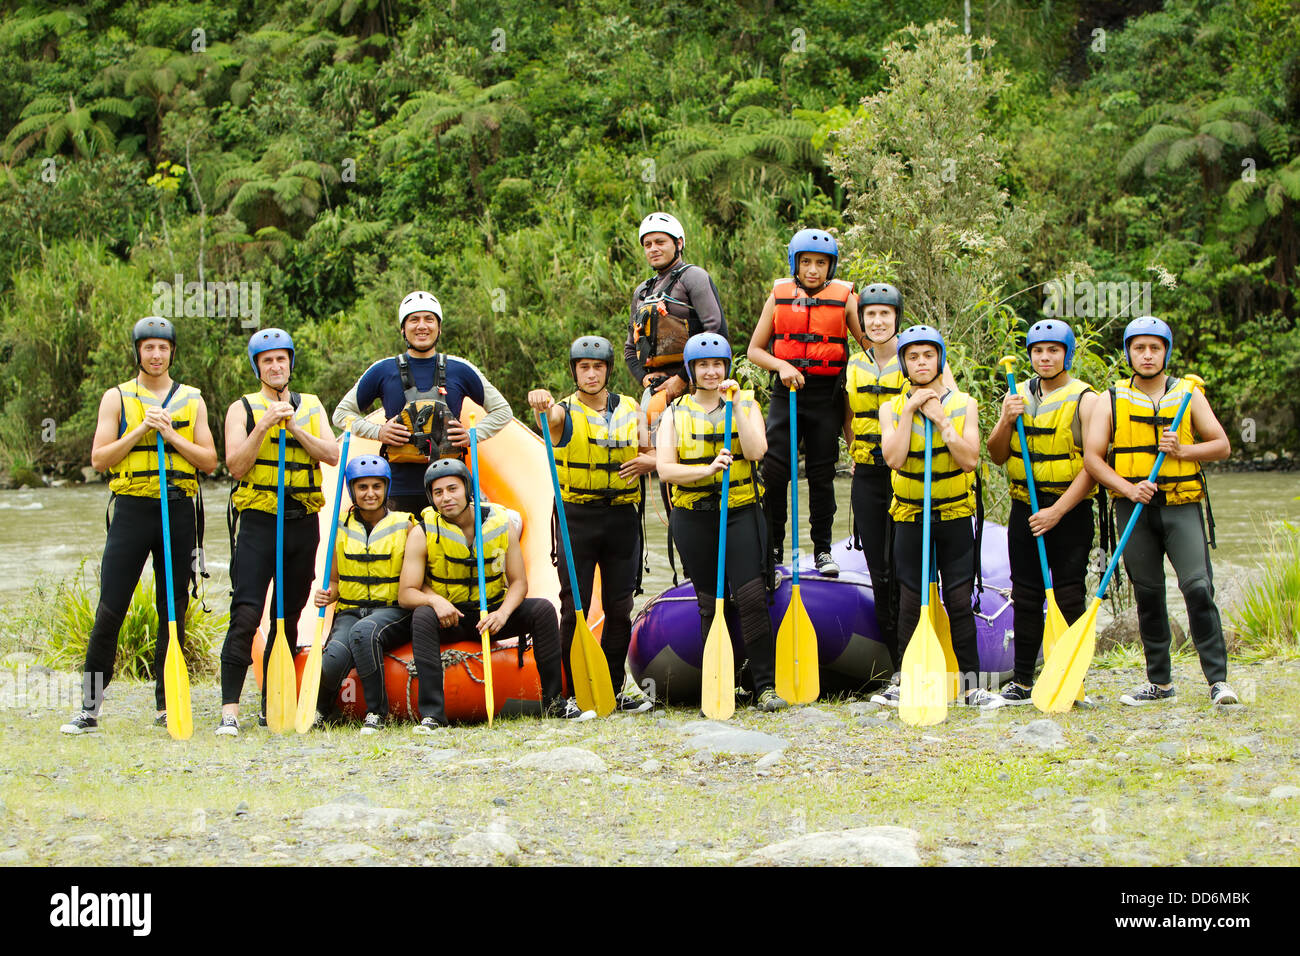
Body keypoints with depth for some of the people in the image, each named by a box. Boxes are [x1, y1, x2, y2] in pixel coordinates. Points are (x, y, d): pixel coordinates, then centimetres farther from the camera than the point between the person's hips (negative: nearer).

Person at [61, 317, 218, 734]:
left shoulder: (192, 401, 12)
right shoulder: (117, 398, 6)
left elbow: (209, 461, 5)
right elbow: (99, 459, -2)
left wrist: (172, 435, -8)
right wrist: (141, 429, -12)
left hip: (178, 510, 2)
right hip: (132, 508, -2)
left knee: (173, 612, 4)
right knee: (110, 611, -7)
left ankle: (166, 707, 12)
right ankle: (89, 707, -2)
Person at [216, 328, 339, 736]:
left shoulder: (311, 407, 15)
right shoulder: (243, 408, 5)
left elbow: (331, 454, 0)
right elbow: (236, 466, -7)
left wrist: (293, 427, -11)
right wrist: (264, 426, -16)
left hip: (303, 522, 4)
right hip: (257, 519, -4)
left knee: (288, 618, 7)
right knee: (246, 615, -15)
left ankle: (272, 706, 15)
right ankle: (230, 710, -18)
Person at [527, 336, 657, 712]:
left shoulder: (630, 409, 12)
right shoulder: (565, 411, 0)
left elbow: (651, 454, 14)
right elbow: (549, 415, -24)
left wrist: (647, 461, -10)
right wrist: (541, 403, -49)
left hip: (622, 516, 3)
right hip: (578, 517, -3)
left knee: (620, 608, 5)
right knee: (575, 609, -4)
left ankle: (613, 690, 14)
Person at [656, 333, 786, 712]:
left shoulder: (745, 404, 6)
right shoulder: (676, 414, 6)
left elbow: (756, 450, -11)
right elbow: (665, 469, -5)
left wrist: (735, 405, -14)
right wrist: (707, 469, -20)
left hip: (740, 512, -1)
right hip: (693, 517, 1)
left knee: (752, 596, -12)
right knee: (710, 605, 5)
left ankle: (766, 687, -8)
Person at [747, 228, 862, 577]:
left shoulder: (844, 297, 1)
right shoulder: (779, 295, 4)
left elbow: (868, 345, 4)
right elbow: (754, 350, 6)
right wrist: (781, 366, -12)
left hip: (827, 394, 0)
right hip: (786, 391, 0)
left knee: (822, 475, 5)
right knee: (774, 470, -6)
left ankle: (823, 549, 17)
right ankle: (772, 546, 6)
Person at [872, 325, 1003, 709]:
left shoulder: (964, 405, 1)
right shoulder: (892, 409, 2)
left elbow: (970, 460, -12)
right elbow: (894, 458, -15)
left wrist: (940, 419, -16)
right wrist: (910, 410, -15)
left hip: (955, 516, 0)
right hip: (910, 517, 0)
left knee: (960, 601, -1)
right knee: (911, 602, 1)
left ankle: (971, 684, 4)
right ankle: (905, 681, 12)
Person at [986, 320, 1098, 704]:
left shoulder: (1085, 400, -5)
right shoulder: (1017, 396, 10)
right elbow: (997, 456, 10)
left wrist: (1058, 511, -17)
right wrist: (1006, 421, -9)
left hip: (1070, 511, -5)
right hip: (1025, 510, 5)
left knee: (1069, 597, -4)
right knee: (1026, 597, 7)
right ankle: (1022, 681, 12)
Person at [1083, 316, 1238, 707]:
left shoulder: (1188, 394, 8)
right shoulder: (1111, 401, 7)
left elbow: (1221, 445, 8)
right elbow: (1092, 456, 1)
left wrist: (1181, 450, -10)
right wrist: (1128, 488, -14)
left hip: (1181, 504, -1)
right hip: (1134, 509, 1)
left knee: (1198, 587, -14)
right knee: (1147, 594, 6)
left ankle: (1218, 679, -11)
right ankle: (1159, 682, 16)